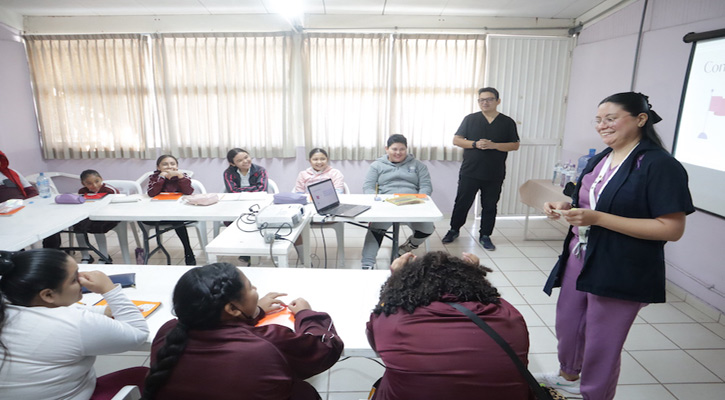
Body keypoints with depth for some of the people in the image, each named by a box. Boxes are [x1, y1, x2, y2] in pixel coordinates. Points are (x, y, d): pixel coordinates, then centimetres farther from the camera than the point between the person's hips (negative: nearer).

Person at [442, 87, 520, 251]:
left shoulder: (507, 122, 4)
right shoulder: (470, 119, 3)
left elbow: (515, 145, 1)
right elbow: (456, 140, 0)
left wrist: (494, 145, -15)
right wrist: (475, 144, -16)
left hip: (494, 175, 1)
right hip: (469, 172, 0)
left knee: (489, 206, 9)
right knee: (462, 203, 8)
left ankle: (485, 236, 23)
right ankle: (454, 230, 26)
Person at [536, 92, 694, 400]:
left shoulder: (660, 165, -15)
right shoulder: (599, 160, 8)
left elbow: (672, 229, -20)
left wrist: (598, 218, -27)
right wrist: (566, 208, -4)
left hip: (620, 273, -7)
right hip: (579, 259, 8)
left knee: (600, 346, 8)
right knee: (567, 325, 22)